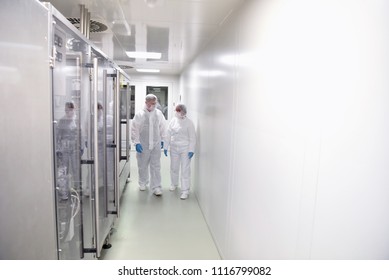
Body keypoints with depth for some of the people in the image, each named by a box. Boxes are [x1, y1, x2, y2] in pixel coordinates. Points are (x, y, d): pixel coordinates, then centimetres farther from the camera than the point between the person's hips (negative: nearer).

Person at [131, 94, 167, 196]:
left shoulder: (159, 114, 1)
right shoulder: (139, 114, -5)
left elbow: (163, 127, 11)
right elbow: (134, 130, -4)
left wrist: (162, 140, 12)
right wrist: (136, 143, -8)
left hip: (156, 145, 1)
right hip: (143, 145, -1)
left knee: (156, 167, 1)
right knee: (143, 166, 13)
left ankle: (156, 187, 8)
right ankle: (143, 183, 35)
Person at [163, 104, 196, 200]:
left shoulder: (189, 123, -8)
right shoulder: (173, 121, 4)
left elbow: (192, 137, -8)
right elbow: (168, 134, 7)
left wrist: (191, 150, -12)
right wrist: (166, 147, 4)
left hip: (185, 149, -4)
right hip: (174, 148, 5)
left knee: (185, 170, -2)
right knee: (174, 168, 17)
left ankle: (185, 191, 6)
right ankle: (174, 184, 39)